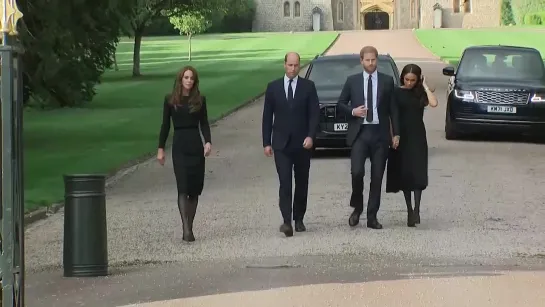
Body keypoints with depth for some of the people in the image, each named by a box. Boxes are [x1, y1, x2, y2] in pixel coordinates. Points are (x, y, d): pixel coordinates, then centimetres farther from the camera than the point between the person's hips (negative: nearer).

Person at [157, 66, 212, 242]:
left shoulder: (199, 100, 6)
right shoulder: (170, 100, 3)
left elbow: (204, 123, 7)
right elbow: (165, 125, 6)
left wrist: (208, 142, -9)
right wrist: (161, 148, 3)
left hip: (196, 145, 2)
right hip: (180, 146, -2)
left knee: (195, 189, 4)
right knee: (183, 188, -12)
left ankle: (189, 228, 12)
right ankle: (186, 229, -20)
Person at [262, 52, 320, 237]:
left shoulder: (308, 86, 2)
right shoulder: (273, 87, 4)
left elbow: (314, 113, -1)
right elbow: (267, 116, 6)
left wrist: (310, 136, -14)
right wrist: (266, 142, 2)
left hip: (302, 143, 1)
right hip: (281, 144, -1)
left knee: (302, 183, 9)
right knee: (285, 183, -11)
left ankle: (299, 219, 20)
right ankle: (287, 221, -19)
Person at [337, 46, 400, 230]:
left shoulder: (387, 81, 7)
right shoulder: (352, 81, 7)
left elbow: (393, 108, 8)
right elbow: (340, 103, 13)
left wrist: (396, 133, 2)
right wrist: (352, 111, -8)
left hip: (380, 133, 1)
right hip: (359, 132, -1)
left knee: (377, 176, 3)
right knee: (357, 172, -15)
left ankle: (372, 216, 10)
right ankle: (357, 208, 8)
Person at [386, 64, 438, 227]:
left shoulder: (420, 93, 3)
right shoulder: (397, 93, 2)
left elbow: (434, 103, -17)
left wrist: (425, 86, -10)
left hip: (417, 136, 0)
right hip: (401, 137, 0)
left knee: (417, 173, -12)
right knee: (403, 173, 3)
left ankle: (416, 210, -13)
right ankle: (409, 210, 12)